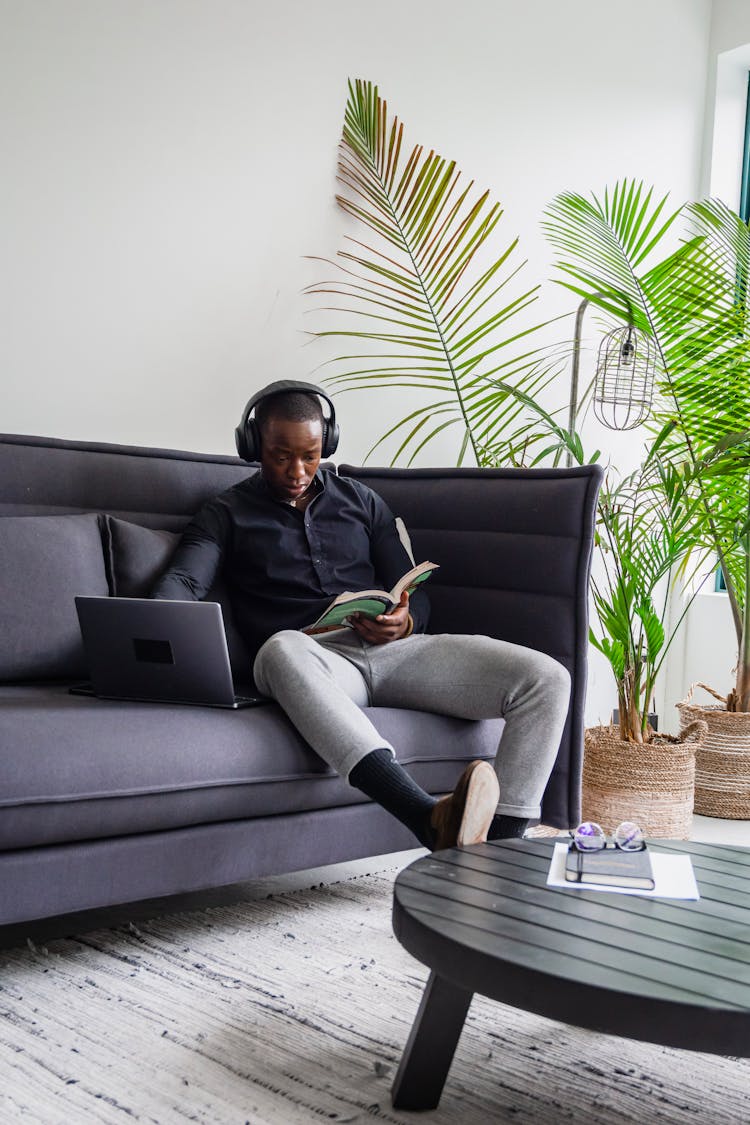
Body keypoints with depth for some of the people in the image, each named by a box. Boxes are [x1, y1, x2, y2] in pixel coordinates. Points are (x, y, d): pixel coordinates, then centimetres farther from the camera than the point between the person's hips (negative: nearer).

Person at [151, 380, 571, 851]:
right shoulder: (227, 515, 15)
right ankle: (434, 821, -58)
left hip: (394, 649, 4)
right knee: (283, 647, -44)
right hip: (312, 658, -3)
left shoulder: (362, 501, 23)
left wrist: (405, 623, -6)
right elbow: (182, 582, -2)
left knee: (547, 678, -18)